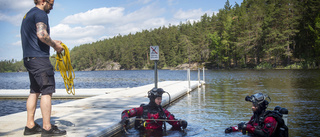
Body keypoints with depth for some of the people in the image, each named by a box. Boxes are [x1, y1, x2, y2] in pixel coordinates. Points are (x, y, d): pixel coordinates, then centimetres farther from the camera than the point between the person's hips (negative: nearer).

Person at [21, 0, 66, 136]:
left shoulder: (28, 15, 24)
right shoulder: (40, 13, -8)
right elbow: (42, 34, -22)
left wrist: (52, 42, 19)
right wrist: (55, 45, -8)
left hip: (29, 58, 10)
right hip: (39, 57, -10)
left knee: (34, 91, 11)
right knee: (47, 91, -9)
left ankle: (30, 126, 13)